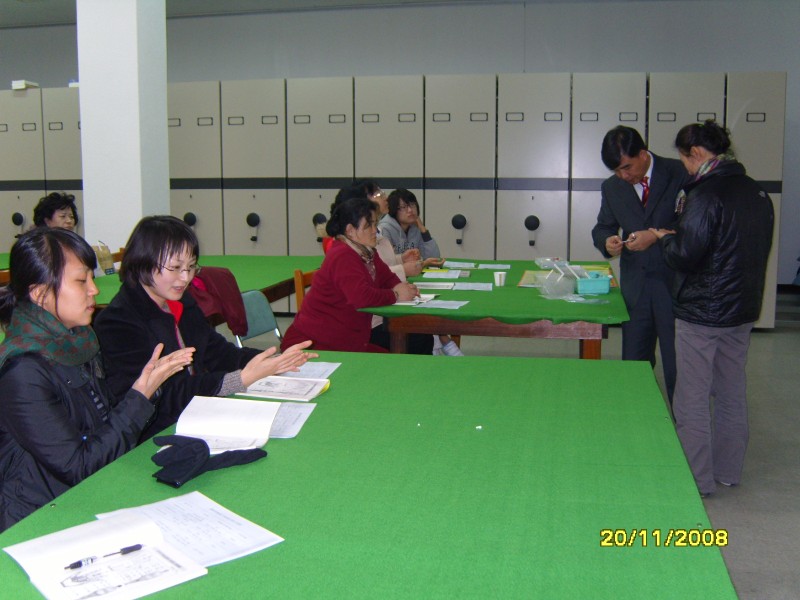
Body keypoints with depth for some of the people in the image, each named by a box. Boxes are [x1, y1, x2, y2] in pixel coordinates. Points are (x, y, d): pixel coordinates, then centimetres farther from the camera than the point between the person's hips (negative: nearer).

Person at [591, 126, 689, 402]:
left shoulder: (681, 174, -8)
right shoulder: (612, 187, 7)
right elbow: (603, 227, 16)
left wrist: (658, 236, -20)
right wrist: (607, 241, -7)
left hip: (675, 284, -4)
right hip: (635, 286, 5)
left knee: (677, 367, 2)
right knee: (634, 363, 12)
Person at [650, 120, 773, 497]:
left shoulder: (706, 194, -20)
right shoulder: (758, 193, 6)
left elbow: (684, 255, -22)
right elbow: (760, 249, 15)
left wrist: (664, 237, -2)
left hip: (701, 313, -8)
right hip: (744, 310, 8)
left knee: (693, 399, 3)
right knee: (732, 392, 18)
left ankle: (697, 480, 12)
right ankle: (728, 471, 30)